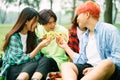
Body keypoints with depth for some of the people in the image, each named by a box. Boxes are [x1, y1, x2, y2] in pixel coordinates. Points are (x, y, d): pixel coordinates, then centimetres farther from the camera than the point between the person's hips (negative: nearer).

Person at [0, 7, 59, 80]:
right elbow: (20, 60, -18)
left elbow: (37, 57, 3)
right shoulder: (14, 37, -11)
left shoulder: (32, 35, 8)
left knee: (44, 60, -26)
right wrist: (39, 46, -21)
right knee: (35, 64, -34)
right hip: (13, 70, -5)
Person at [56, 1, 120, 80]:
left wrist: (96, 69, -20)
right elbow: (82, 61, 15)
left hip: (109, 70, -5)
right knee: (66, 65, -19)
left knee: (107, 63, -39)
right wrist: (66, 47, 20)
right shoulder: (84, 37, 22)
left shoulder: (109, 30, 0)